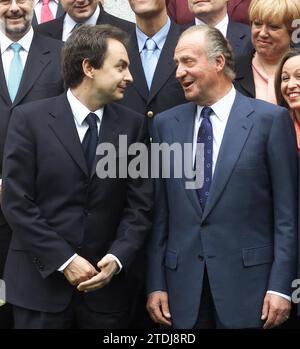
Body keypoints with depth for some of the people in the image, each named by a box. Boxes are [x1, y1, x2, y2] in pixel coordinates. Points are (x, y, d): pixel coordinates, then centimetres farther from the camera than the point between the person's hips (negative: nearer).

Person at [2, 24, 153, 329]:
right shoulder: (30, 119, -4)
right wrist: (64, 260, -13)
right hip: (41, 280, -2)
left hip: (107, 282, 2)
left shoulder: (133, 125, 4)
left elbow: (140, 204, 3)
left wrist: (117, 259, -11)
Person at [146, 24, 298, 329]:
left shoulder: (270, 119, -3)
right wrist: (156, 284, 4)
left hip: (247, 281, -3)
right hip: (183, 284, 3)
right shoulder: (165, 124, 8)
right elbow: (160, 213, 8)